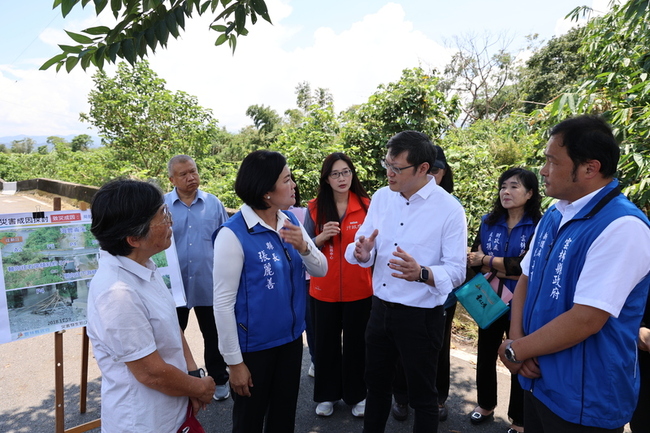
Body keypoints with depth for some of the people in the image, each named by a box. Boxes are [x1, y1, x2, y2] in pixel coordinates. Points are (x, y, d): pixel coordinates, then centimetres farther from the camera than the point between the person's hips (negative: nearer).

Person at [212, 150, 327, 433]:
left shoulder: (290, 220, -3)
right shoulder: (233, 234, -22)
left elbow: (321, 270, -1)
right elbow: (223, 303, -18)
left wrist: (303, 247, -22)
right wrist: (234, 361, -11)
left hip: (291, 337, 5)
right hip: (253, 346, -5)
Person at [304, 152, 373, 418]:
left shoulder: (367, 205, -4)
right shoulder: (315, 208, 0)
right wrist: (321, 237, -17)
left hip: (358, 289, -1)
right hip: (324, 289, 1)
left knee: (356, 343, 10)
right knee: (326, 343, 11)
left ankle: (356, 395, 31)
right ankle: (327, 395, 32)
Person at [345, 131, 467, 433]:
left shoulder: (450, 209, -15)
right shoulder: (381, 198, 0)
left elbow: (457, 271, -17)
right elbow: (362, 248, 2)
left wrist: (422, 273, -35)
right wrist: (361, 252, -21)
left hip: (421, 317, -5)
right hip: (380, 309, 5)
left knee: (422, 395, 16)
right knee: (376, 384, 24)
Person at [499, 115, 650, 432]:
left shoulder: (622, 227, -23)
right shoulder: (553, 215, 3)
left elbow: (586, 320, -27)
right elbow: (526, 278, 8)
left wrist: (515, 350, -15)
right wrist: (516, 339, -7)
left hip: (584, 402, -6)